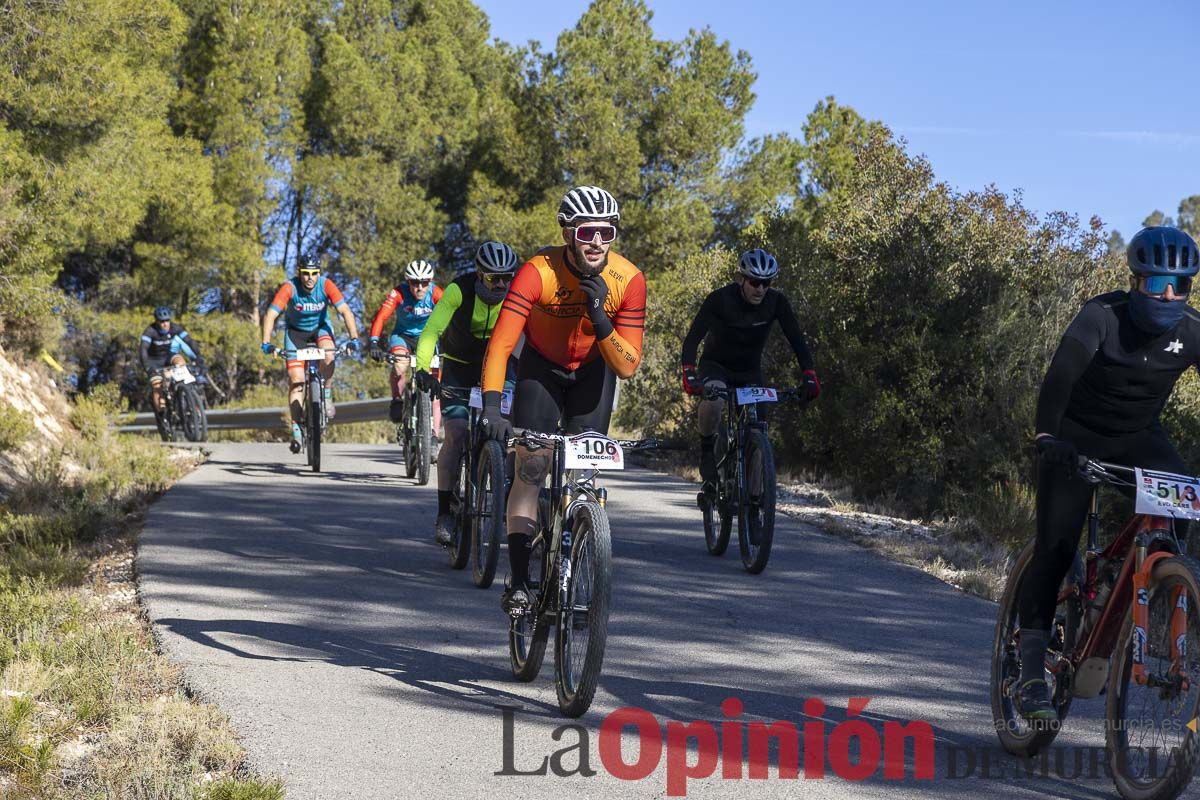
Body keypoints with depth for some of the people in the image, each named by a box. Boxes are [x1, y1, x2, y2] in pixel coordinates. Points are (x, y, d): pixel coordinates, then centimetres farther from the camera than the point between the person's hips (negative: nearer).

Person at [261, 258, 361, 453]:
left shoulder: (326, 285, -25)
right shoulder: (289, 288, -28)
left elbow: (345, 311, -30)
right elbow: (270, 315, -34)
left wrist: (354, 338, -42)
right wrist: (266, 343, -46)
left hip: (320, 327, 1)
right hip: (295, 330, -1)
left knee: (328, 354, -32)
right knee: (296, 379, -10)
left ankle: (327, 395, -8)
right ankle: (296, 429, -5)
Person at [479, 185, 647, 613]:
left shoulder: (629, 280, -26)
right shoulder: (538, 272, -31)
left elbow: (627, 366, -25)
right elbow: (500, 343, -38)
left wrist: (599, 316, -40)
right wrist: (491, 404, -50)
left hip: (594, 371, 1)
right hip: (541, 367, -1)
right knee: (529, 470, -11)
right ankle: (518, 582, -8)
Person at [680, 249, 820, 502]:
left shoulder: (776, 301, -17)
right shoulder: (720, 299, -25)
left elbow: (796, 339, -20)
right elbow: (693, 337, -31)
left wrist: (809, 375, -35)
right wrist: (689, 373, -46)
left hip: (750, 370, 3)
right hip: (716, 366, -3)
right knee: (714, 401, -35)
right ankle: (707, 450, -11)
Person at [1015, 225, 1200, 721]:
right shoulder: (1103, 316, -24)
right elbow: (1061, 372, -37)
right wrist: (1046, 434, -50)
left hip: (1138, 437, 4)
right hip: (1077, 436, -4)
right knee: (1056, 546, -14)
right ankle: (1031, 671, -12)